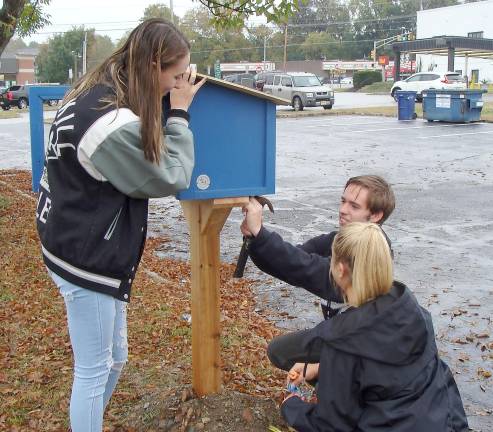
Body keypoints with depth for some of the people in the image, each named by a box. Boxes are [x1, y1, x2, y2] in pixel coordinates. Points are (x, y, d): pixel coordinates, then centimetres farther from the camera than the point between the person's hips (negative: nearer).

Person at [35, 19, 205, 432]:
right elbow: (172, 178, -15)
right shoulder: (117, 124, -27)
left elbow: (146, 161, 9)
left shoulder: (92, 94, 3)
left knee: (114, 360, 23)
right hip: (87, 258, -10)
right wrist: (179, 113, -9)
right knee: (94, 372, 7)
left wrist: (166, 112, 0)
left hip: (80, 247, 10)